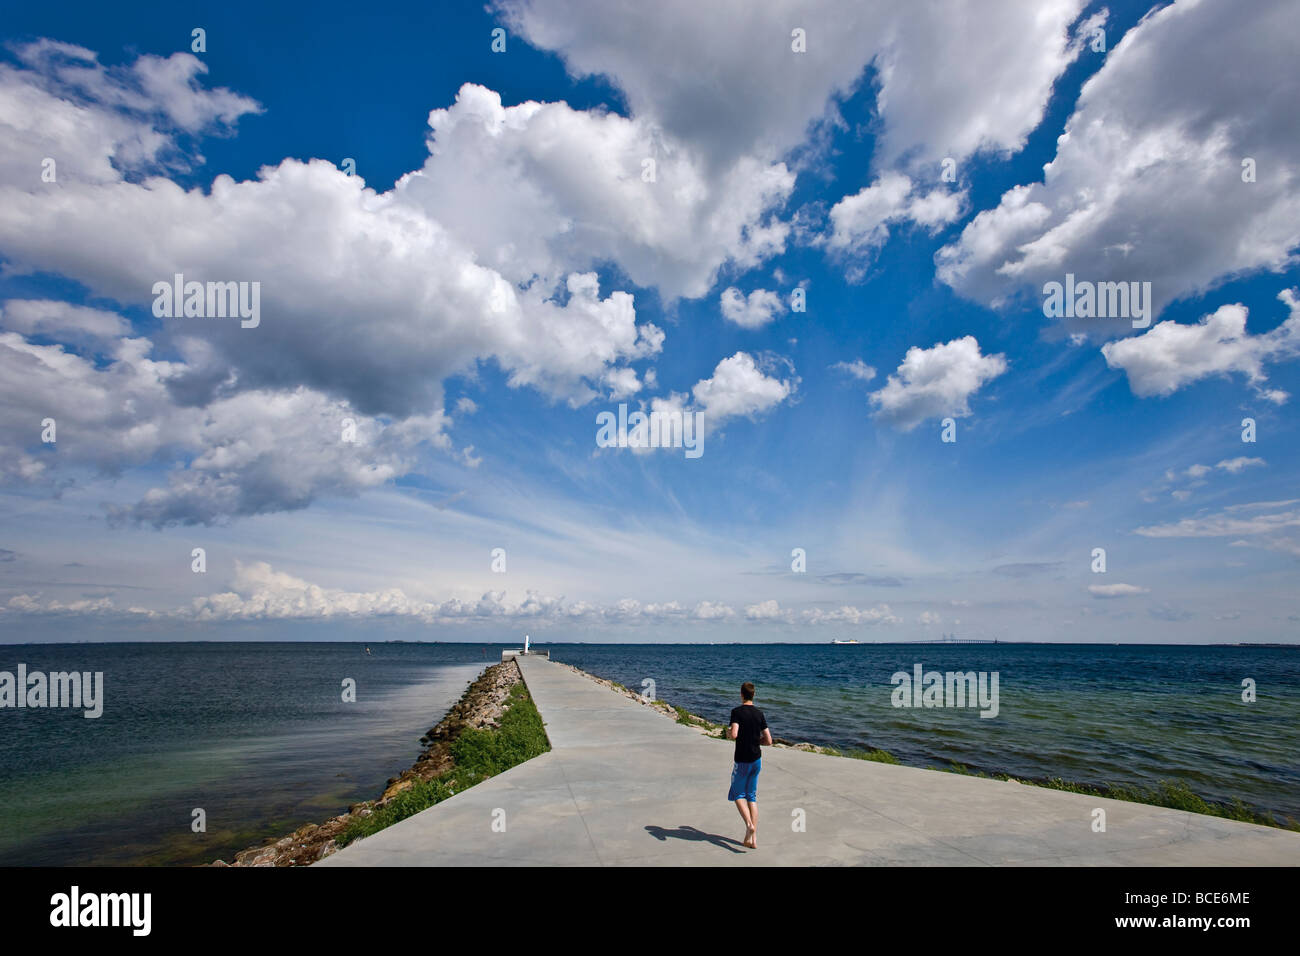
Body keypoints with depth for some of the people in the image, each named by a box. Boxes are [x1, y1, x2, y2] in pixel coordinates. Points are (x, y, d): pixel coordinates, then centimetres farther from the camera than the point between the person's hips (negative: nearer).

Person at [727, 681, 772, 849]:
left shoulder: (737, 712, -13)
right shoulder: (759, 714, 3)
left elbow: (734, 735, -26)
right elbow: (768, 741, 2)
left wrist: (728, 732, -5)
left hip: (742, 761, -5)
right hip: (757, 759, 5)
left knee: (738, 794, 11)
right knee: (752, 797, 13)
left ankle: (749, 824, -12)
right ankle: (753, 838, 10)